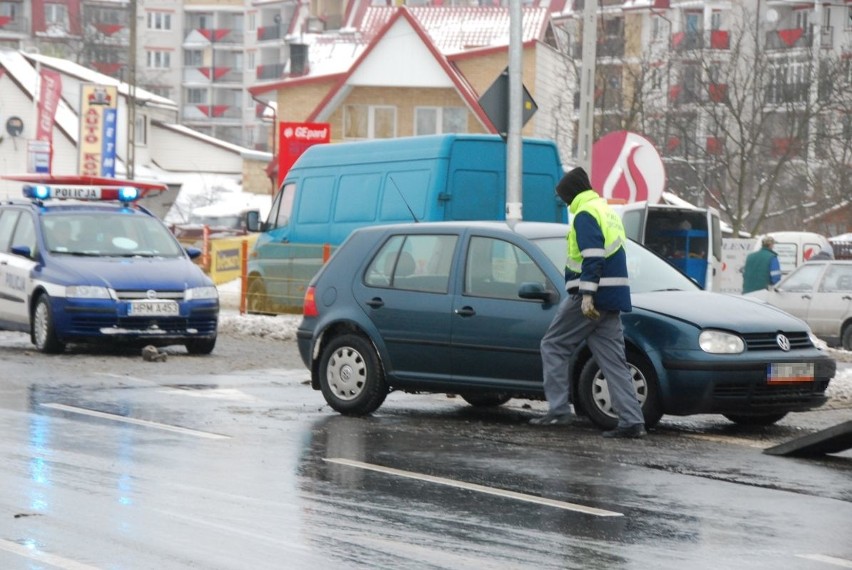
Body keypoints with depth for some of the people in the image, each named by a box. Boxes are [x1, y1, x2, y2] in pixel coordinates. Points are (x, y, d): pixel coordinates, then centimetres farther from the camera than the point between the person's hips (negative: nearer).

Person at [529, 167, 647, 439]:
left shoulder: (585, 214, -8)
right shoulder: (607, 212, 22)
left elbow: (592, 257, -20)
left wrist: (587, 294, -26)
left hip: (590, 298, -9)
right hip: (614, 298, 9)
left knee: (553, 345, 3)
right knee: (613, 359, 4)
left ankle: (559, 410, -1)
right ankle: (632, 420, -4)